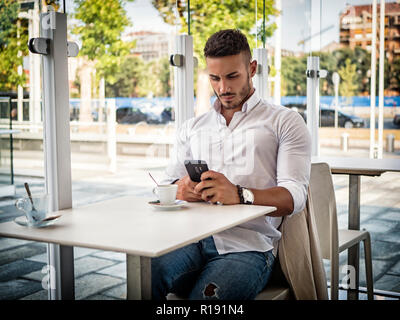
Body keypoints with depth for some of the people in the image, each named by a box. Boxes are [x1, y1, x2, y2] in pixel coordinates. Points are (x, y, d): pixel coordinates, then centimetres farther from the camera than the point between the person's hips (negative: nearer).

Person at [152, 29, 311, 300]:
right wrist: (182, 190, -5)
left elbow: (294, 197, -1)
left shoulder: (285, 122, 12)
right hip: (190, 238, 3)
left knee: (207, 297, -33)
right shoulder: (192, 128, 26)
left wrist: (240, 195, -21)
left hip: (248, 245, -3)